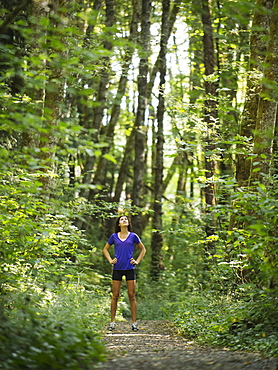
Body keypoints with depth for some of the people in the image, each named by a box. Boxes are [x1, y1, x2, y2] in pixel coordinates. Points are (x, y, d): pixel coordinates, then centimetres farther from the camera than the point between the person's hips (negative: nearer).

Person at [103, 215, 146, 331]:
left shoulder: (133, 236, 4)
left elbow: (143, 249, 15)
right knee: (115, 296, 3)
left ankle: (134, 323, 5)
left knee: (132, 296, 0)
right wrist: (110, 260, 5)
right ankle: (112, 322, 10)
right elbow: (105, 249, 19)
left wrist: (137, 261, 4)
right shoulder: (114, 236, 5)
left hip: (129, 268, 0)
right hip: (117, 269, 1)